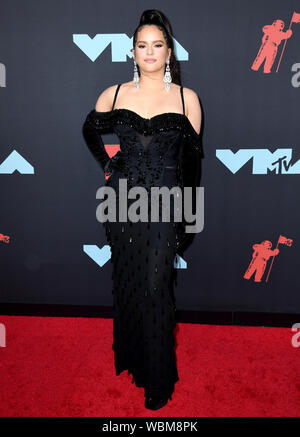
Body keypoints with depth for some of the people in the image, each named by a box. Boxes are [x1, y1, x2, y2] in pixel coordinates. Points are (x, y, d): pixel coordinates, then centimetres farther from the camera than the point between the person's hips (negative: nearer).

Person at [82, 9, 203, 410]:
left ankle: (158, 380, 15)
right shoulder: (114, 95, 4)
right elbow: (90, 130, 23)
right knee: (127, 283, 12)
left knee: (156, 288, -3)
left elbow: (193, 160, 3)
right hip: (123, 202, 2)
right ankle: (130, 356, 35)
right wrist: (106, 164, 11)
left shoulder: (187, 98, 1)